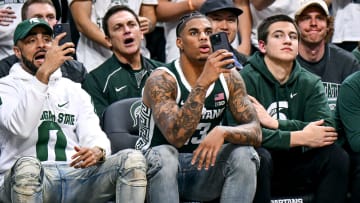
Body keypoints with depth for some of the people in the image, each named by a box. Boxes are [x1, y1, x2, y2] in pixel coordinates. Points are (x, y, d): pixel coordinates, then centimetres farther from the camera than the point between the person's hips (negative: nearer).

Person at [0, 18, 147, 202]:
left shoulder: (73, 90, 24)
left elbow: (93, 135, 10)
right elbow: (20, 127, -13)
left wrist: (98, 151, -16)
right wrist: (44, 73, -20)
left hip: (74, 176, 4)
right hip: (28, 180, -4)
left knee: (133, 159, -20)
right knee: (28, 165, -41)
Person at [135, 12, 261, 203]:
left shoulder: (228, 77, -3)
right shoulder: (161, 80, -18)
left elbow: (255, 131, -9)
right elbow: (176, 136, -33)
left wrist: (222, 132, -32)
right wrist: (204, 82, -39)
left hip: (203, 166, 5)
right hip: (158, 168, -4)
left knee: (244, 154, -22)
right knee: (164, 154, -36)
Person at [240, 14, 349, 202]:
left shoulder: (310, 83, 2)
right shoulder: (246, 80, -11)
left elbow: (327, 129, -14)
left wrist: (275, 123, -23)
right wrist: (299, 138, -26)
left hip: (294, 164, 4)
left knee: (337, 155, -20)